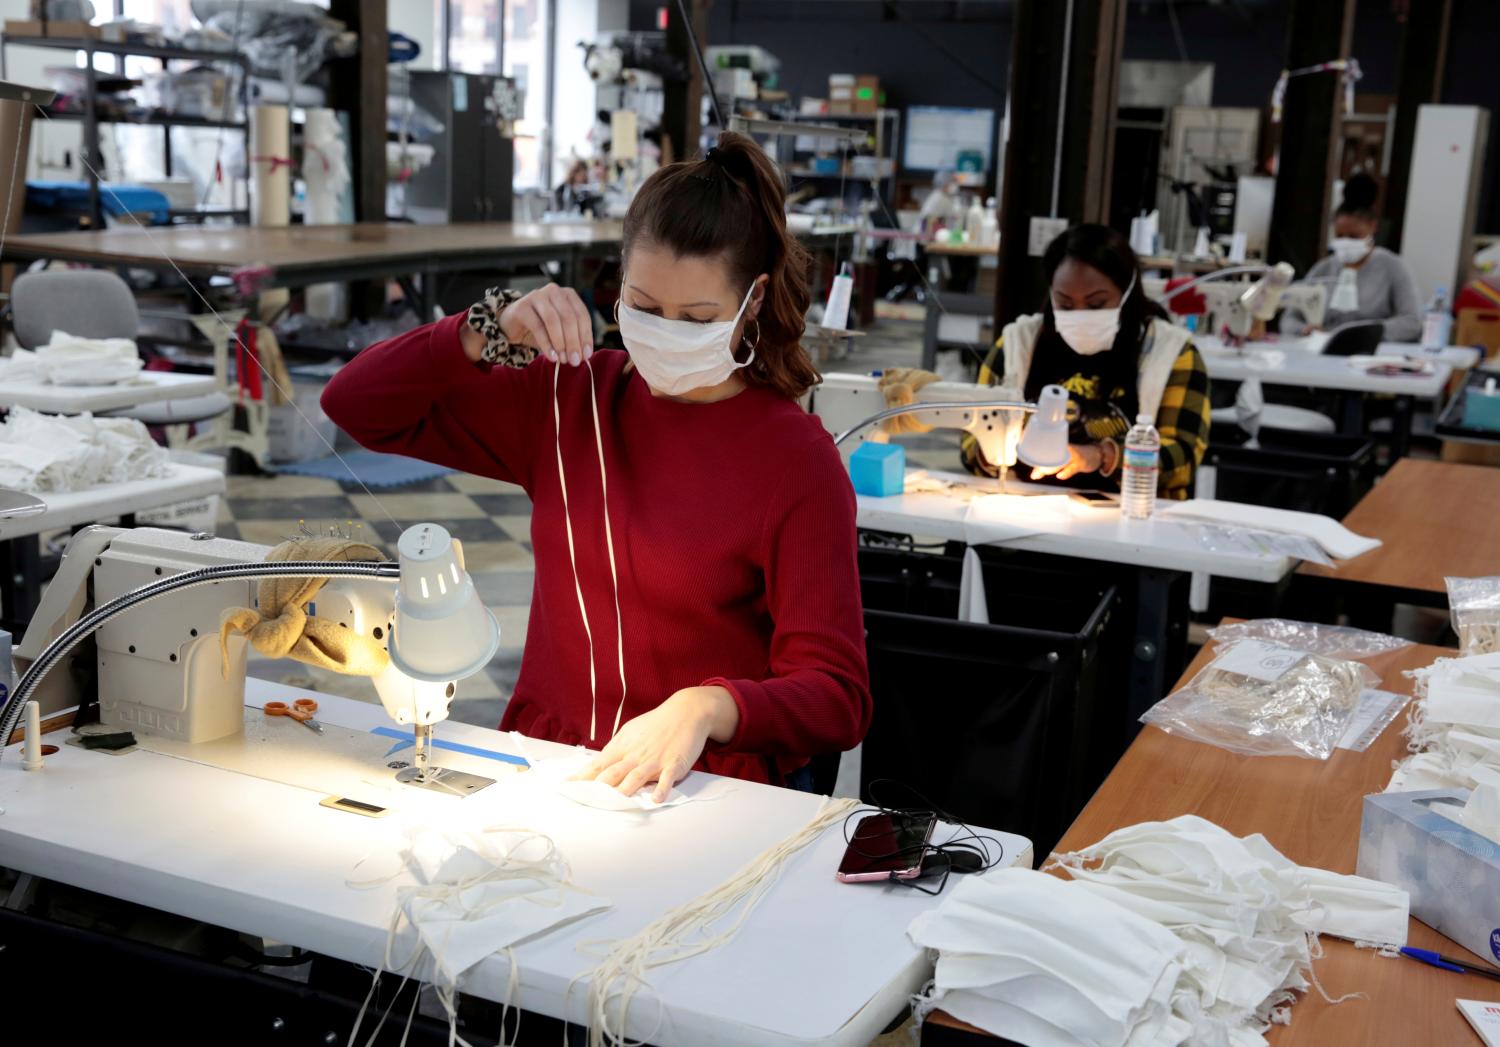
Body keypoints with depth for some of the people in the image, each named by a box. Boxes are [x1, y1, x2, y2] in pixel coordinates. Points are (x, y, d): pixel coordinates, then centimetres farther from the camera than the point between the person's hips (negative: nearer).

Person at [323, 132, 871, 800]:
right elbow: (357, 405, 6)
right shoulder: (570, 398, 7)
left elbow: (837, 699, -10)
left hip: (712, 792, -4)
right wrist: (494, 331, -9)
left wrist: (706, 707, -29)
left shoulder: (797, 459, -8)